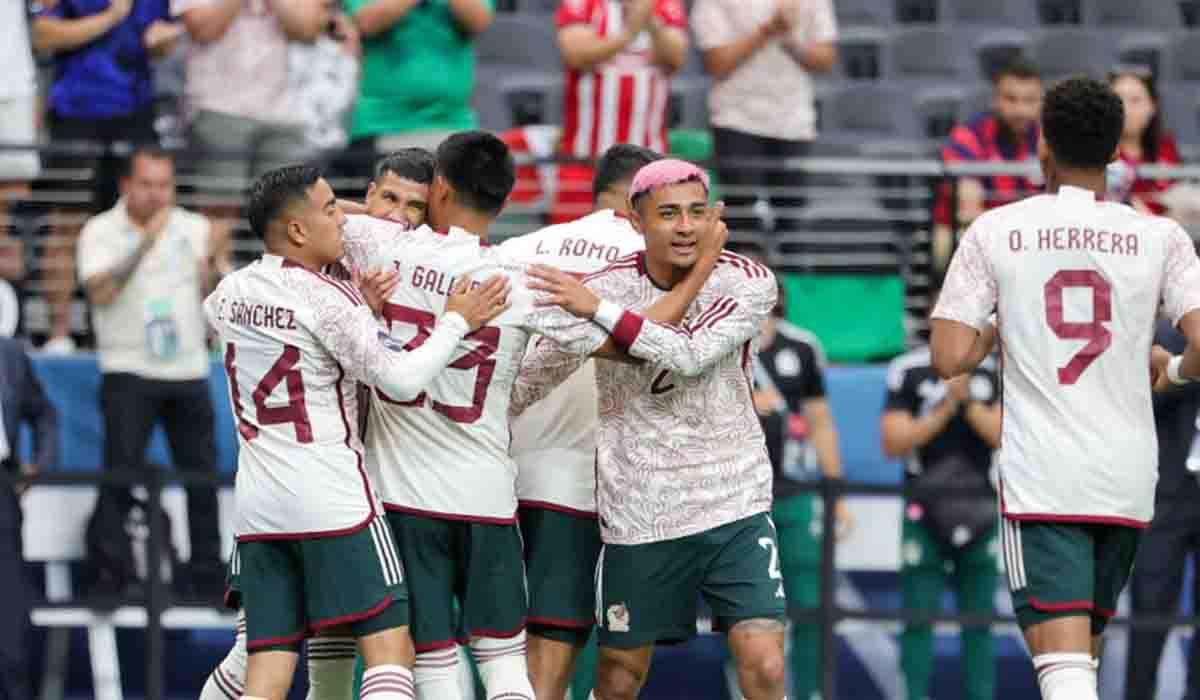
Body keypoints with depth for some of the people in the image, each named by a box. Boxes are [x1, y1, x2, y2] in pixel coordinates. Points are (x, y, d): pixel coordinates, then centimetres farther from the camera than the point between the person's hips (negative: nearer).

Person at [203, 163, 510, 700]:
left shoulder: (229, 293, 8)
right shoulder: (329, 300, -12)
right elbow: (401, 379, -16)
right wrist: (457, 322, -2)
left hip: (258, 507, 6)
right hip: (333, 504, -6)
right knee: (389, 647, -2)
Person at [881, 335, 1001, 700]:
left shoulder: (993, 372, 5)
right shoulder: (909, 371, -3)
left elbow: (1004, 437, -2)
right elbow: (893, 444, -6)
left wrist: (969, 401, -15)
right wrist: (946, 408, -14)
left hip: (979, 515, 3)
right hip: (925, 515, -3)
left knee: (979, 621, 5)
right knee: (919, 621, -3)